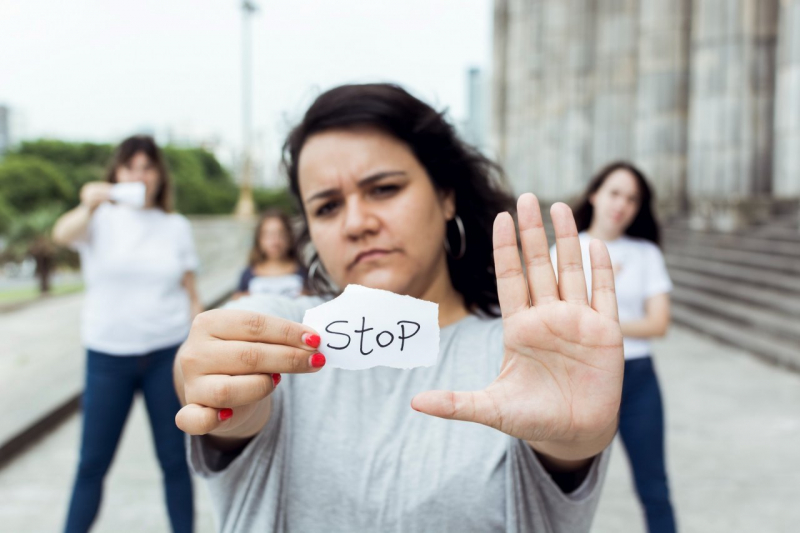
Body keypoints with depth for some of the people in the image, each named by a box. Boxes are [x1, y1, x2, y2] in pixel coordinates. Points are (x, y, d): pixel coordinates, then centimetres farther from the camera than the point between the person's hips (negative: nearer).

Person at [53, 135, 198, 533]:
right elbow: (62, 234, -23)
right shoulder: (102, 218, 0)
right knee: (93, 461, 4)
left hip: (167, 354, 1)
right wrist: (89, 207, -44)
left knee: (175, 458, 6)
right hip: (108, 354, -1)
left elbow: (191, 296, 8)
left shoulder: (177, 227, 6)